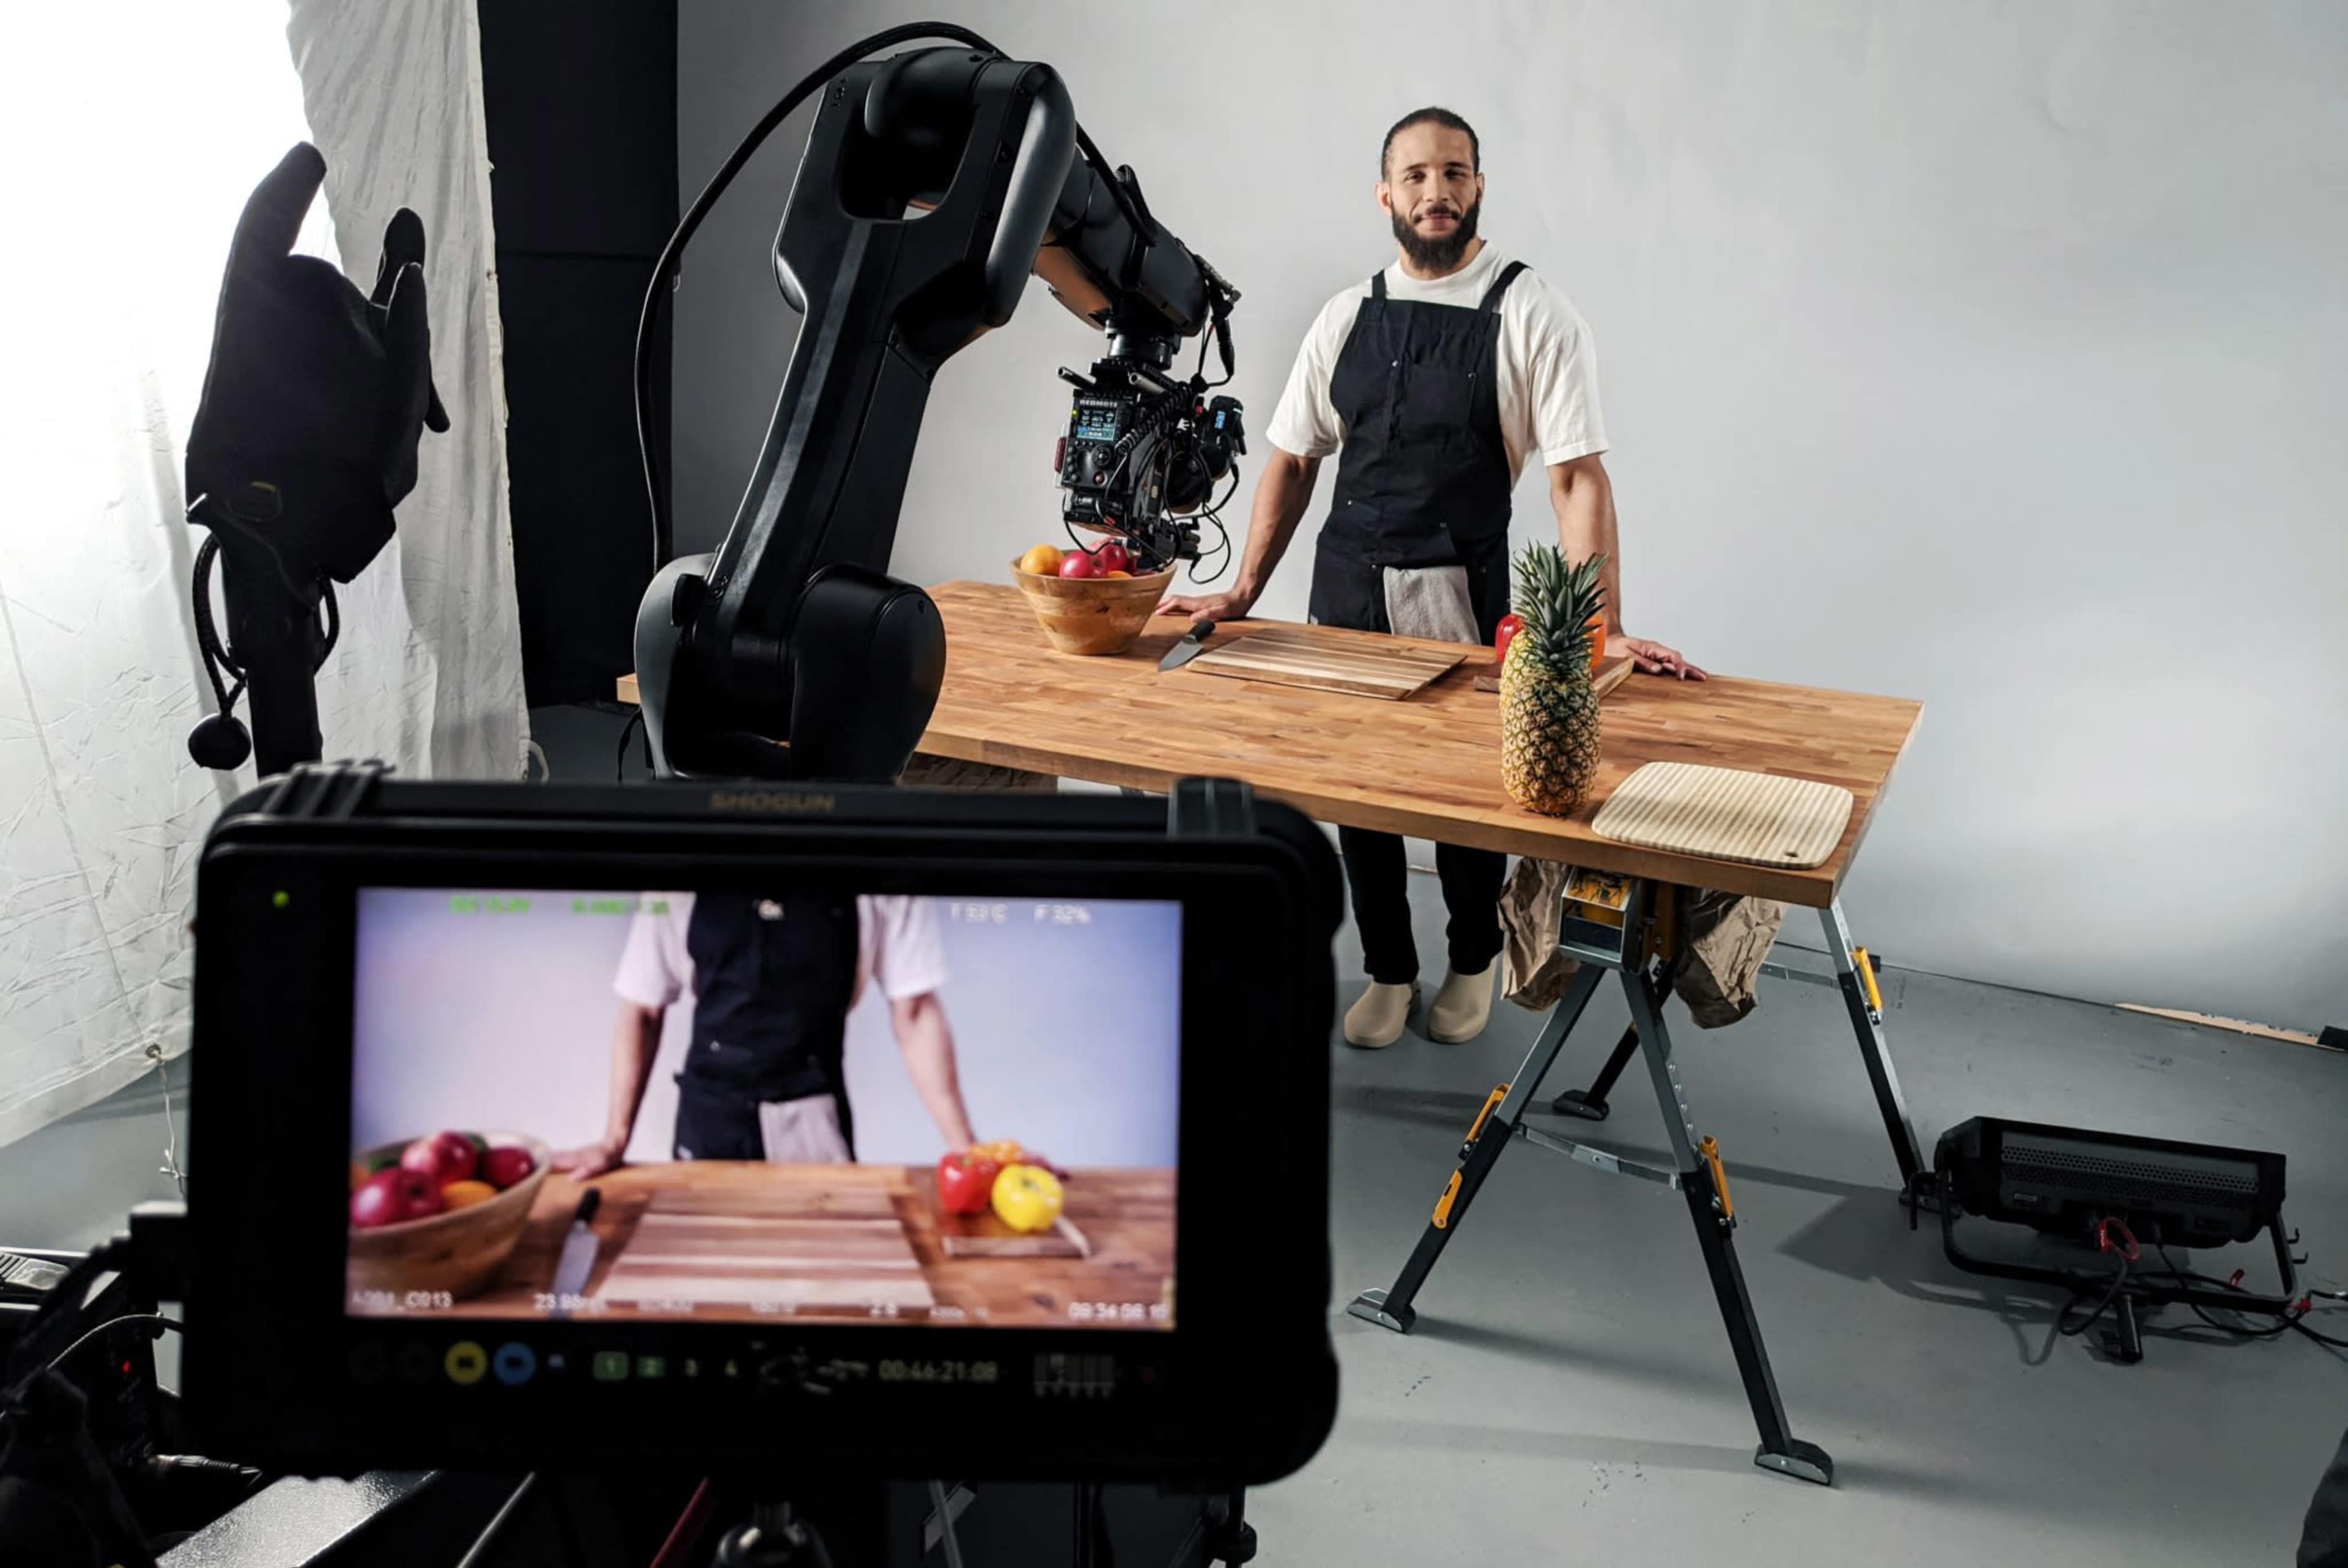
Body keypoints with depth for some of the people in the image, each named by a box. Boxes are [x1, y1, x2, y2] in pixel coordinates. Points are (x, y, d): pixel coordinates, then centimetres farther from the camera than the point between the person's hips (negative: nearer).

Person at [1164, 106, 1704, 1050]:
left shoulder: (1530, 317, -7)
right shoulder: (1347, 319, 6)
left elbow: (1576, 475, -12)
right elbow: (1293, 458, 13)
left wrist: (1605, 629, -20)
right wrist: (1244, 592, 8)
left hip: (1463, 594, -4)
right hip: (1346, 586, 4)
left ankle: (1473, 962, 34)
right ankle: (1387, 968, 32)